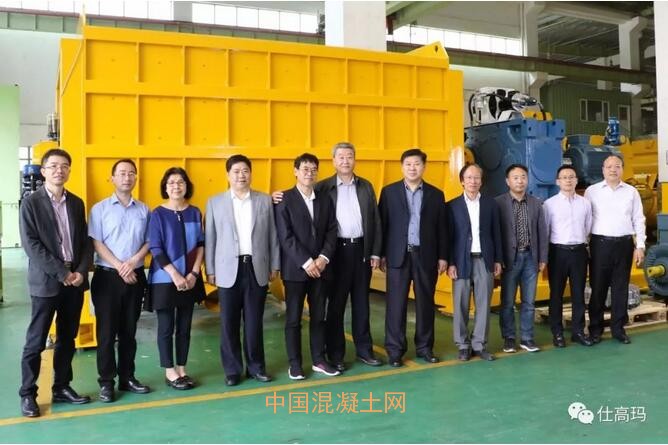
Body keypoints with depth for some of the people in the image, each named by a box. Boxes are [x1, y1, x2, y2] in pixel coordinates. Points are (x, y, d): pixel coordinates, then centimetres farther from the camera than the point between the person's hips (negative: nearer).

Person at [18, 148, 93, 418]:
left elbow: (86, 242, 9)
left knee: (67, 339, 12)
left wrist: (81, 271, -7)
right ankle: (28, 394, 15)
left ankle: (61, 387, 24)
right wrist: (62, 273, -15)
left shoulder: (77, 203, 10)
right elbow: (31, 245, -11)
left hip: (75, 279, 5)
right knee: (36, 341, 2)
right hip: (45, 281, -4)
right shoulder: (31, 203, -4)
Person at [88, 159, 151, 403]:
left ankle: (127, 377, 21)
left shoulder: (143, 209, 6)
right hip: (107, 276, -2)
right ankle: (106, 382, 12)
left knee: (129, 330, 11)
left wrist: (133, 262, -12)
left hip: (136, 276, 2)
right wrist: (120, 267, -14)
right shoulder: (100, 208, 0)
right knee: (106, 330, 2)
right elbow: (96, 243, -6)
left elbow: (149, 242, 5)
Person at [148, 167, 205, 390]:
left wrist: (194, 273, -7)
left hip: (190, 278, 3)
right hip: (165, 279, -3)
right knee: (166, 327, 4)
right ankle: (169, 372, 17)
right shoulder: (158, 214, -5)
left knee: (185, 326, 10)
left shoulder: (195, 213, 4)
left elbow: (201, 245, 4)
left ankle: (182, 369, 22)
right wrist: (175, 275, -16)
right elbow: (155, 249, -10)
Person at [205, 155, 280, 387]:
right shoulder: (215, 202, 3)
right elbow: (210, 238, 3)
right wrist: (210, 270, 1)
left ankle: (256, 366, 22)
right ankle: (232, 369, 18)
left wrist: (274, 265, 5)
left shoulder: (265, 200, 6)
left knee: (254, 321, 8)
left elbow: (273, 235, 7)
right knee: (229, 323, 5)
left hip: (257, 268, 1)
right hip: (229, 269, 0)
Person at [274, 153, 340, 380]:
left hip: (320, 267, 4)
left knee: (319, 316, 10)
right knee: (293, 318, 4)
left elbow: (331, 231, 6)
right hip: (295, 269, -4)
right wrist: (306, 262, -16)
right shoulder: (284, 199, -4)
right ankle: (295, 364, 14)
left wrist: (323, 258, -9)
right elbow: (285, 236, -11)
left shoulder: (325, 200, 11)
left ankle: (319, 360, 21)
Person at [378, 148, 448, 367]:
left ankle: (424, 347, 21)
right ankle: (395, 350, 10)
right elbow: (382, 224, 2)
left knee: (425, 303, 8)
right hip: (398, 255, -1)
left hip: (425, 255, 2)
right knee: (396, 303, 1)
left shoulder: (436, 194, 7)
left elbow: (442, 228, 7)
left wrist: (443, 256, 3)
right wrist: (381, 254, -3)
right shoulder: (389, 191, 4)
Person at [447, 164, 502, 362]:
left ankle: (479, 344, 15)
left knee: (483, 305, 5)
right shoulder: (452, 205, 2)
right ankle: (463, 345, 14)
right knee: (461, 305, 3)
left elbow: (496, 233, 9)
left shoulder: (491, 204, 8)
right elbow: (449, 237, 0)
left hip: (484, 260, 2)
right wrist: (450, 263, -6)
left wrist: (498, 260, 4)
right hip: (462, 261, -2)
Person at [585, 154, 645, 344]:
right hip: (600, 243, -2)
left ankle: (618, 328, 20)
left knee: (621, 287, 9)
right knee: (598, 287, 3)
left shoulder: (631, 192, 7)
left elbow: (638, 221, 8)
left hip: (624, 244, 2)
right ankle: (596, 328, 14)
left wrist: (640, 246, 3)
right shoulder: (592, 191, 1)